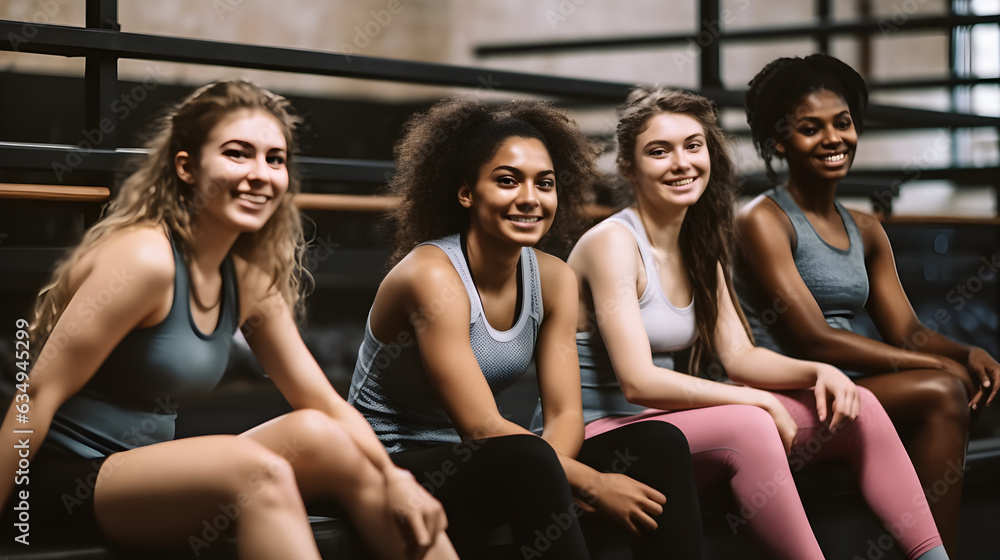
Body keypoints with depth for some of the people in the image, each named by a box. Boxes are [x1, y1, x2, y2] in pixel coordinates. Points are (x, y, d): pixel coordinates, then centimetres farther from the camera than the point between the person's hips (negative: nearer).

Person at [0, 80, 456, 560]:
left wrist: (393, 480, -9)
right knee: (257, 470, -28)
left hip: (144, 469, 8)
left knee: (317, 436, -7)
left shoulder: (251, 280, 7)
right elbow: (40, 393, -19)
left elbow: (325, 405, 8)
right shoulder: (145, 258, -18)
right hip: (64, 482, -8)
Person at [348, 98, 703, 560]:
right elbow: (481, 428, -24)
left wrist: (542, 476, -24)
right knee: (525, 460, -37)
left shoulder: (553, 279, 2)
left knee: (659, 445, -11)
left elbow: (564, 414, -2)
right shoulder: (432, 276, -20)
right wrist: (593, 485, -24)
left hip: (477, 467, 7)